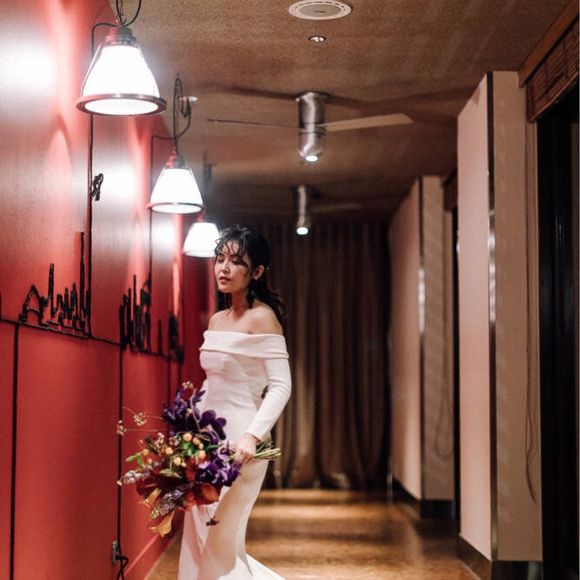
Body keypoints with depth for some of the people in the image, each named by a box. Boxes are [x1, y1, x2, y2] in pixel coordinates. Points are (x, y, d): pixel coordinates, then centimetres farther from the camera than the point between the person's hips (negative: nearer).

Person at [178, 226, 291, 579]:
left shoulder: (262, 317, -10)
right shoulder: (217, 320, 13)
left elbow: (281, 386, -16)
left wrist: (252, 436, -26)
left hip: (238, 442, -8)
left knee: (219, 544, -5)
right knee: (199, 543, 10)